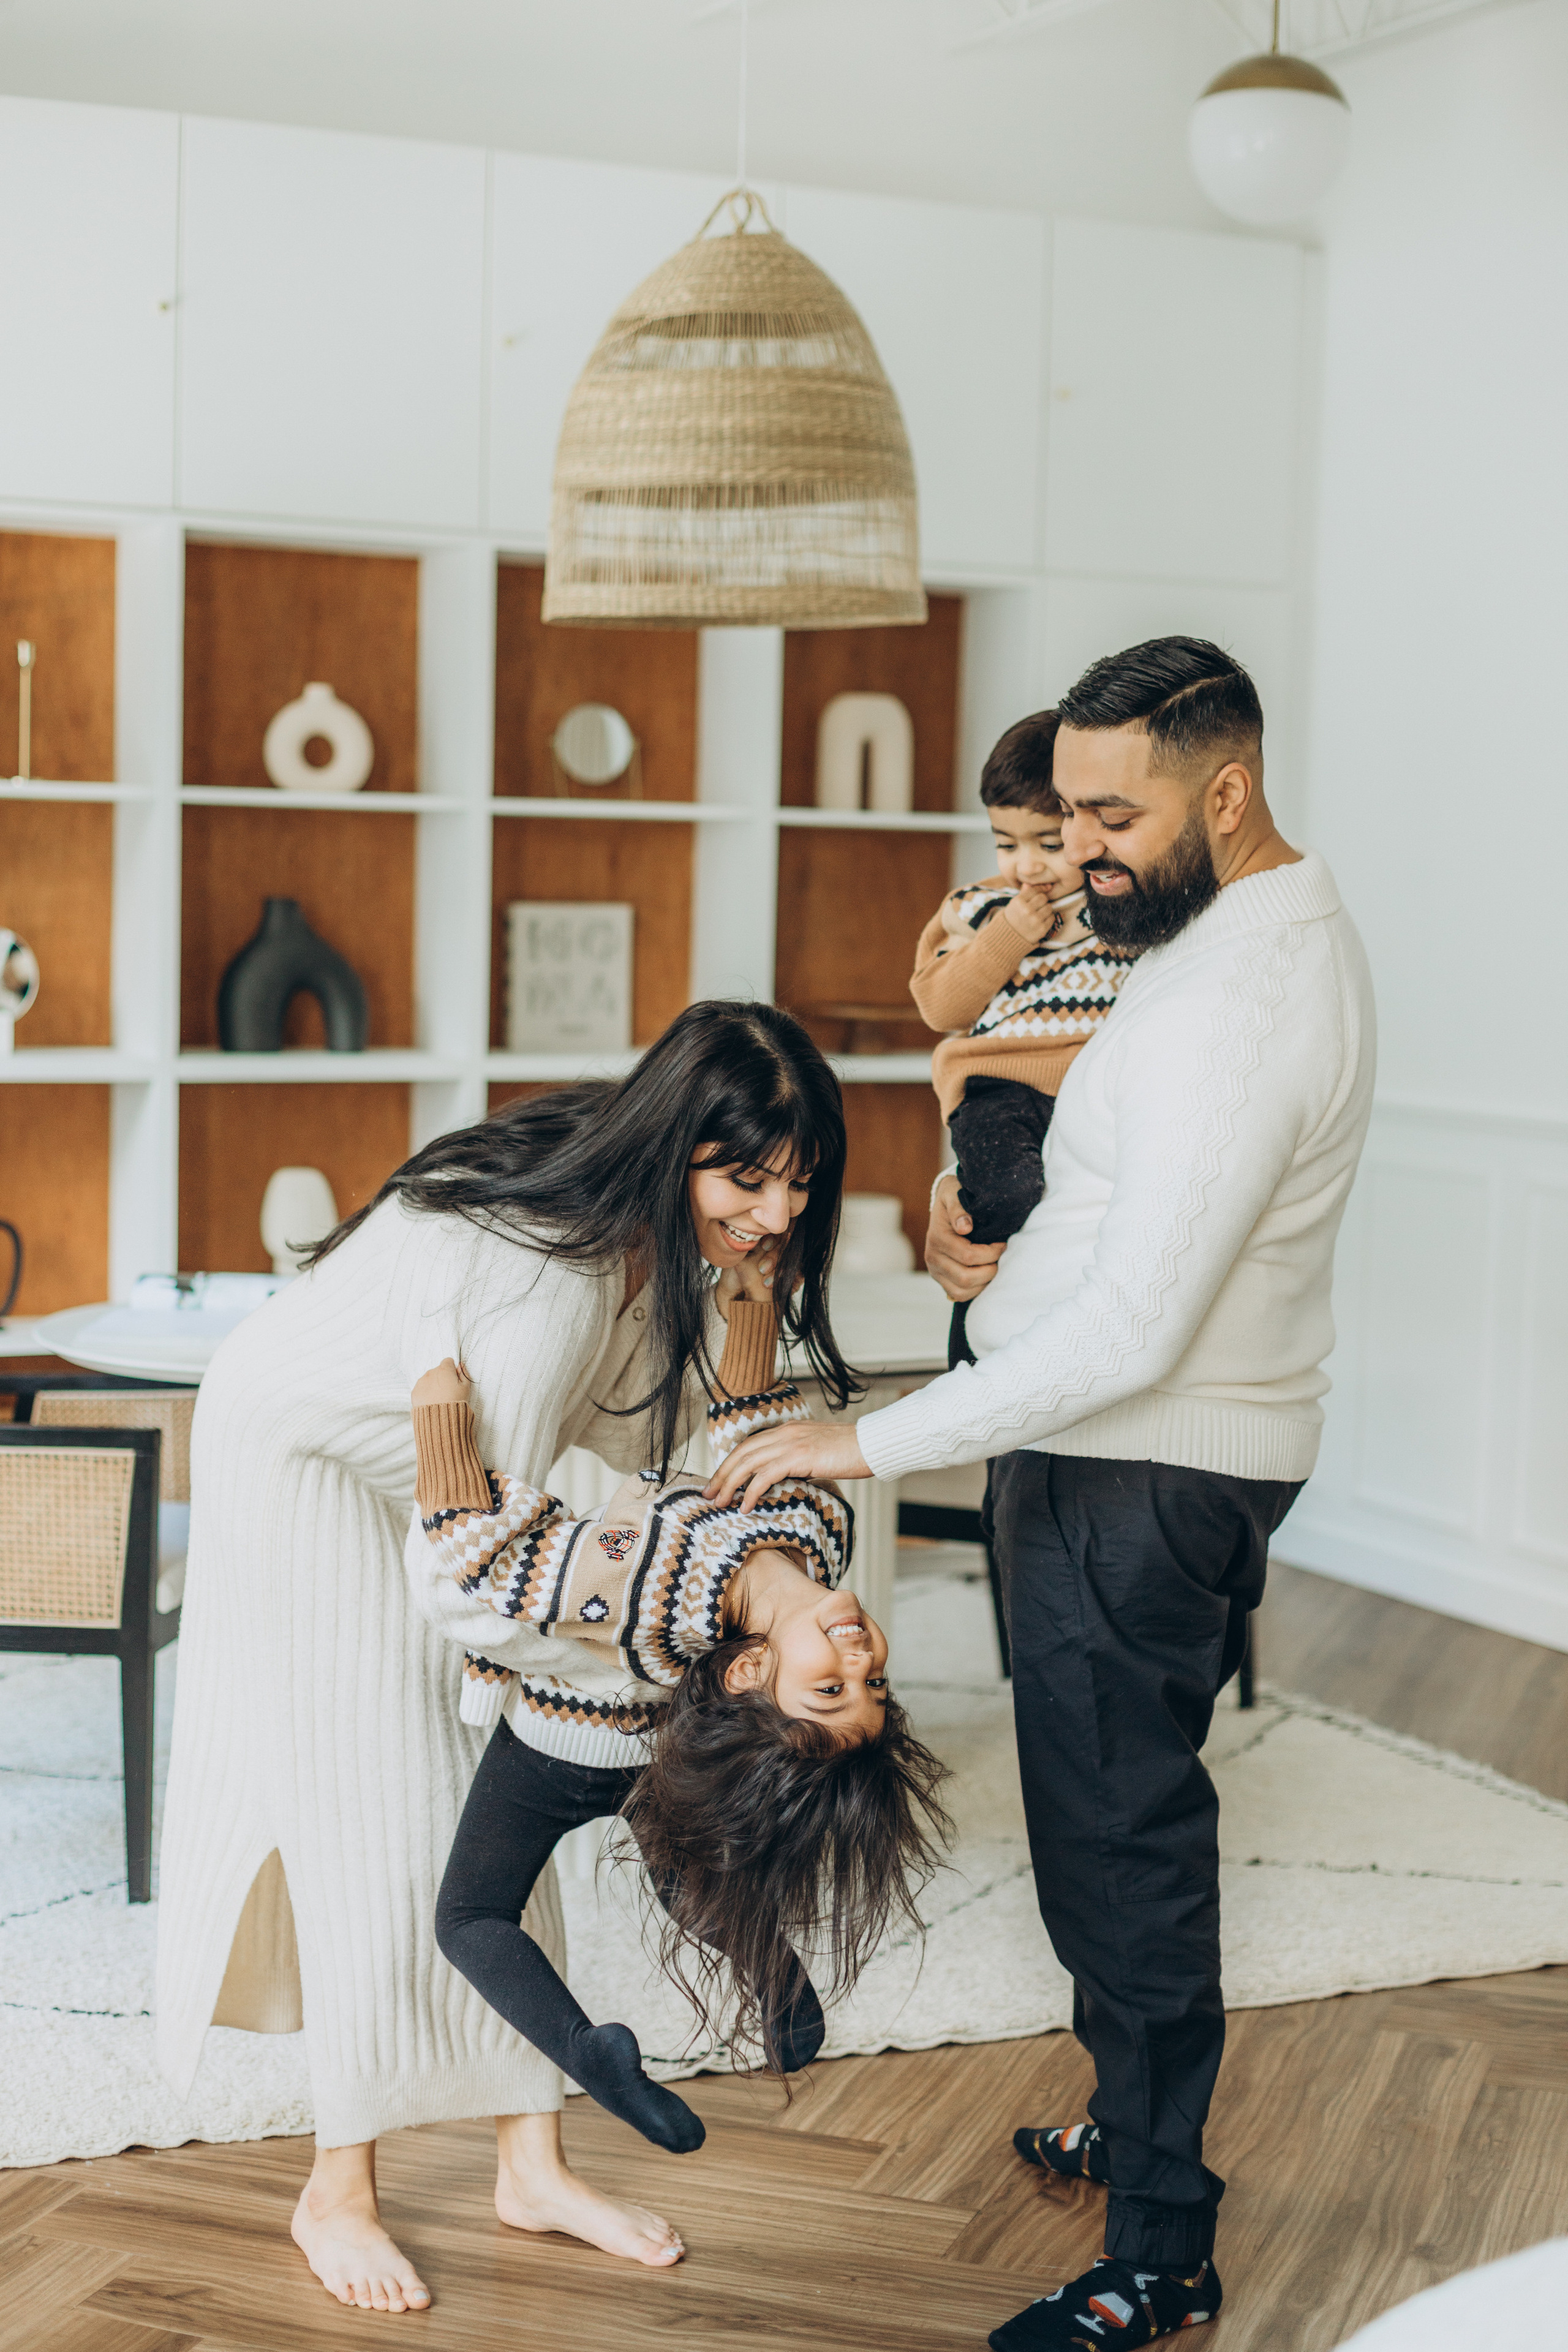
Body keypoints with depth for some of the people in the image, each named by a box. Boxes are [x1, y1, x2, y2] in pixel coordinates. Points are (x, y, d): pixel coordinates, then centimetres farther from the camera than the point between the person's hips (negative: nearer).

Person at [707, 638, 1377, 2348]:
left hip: (1144, 1481, -10)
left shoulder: (1236, 1009, -26)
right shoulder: (1280, 926, 9)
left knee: (1120, 1849, -2)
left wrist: (871, 1442, -25)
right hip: (1164, 1456, 10)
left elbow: (1131, 1332, -29)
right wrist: (980, 1226, 3)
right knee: (1126, 1823, 22)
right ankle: (1142, 2122, 39)